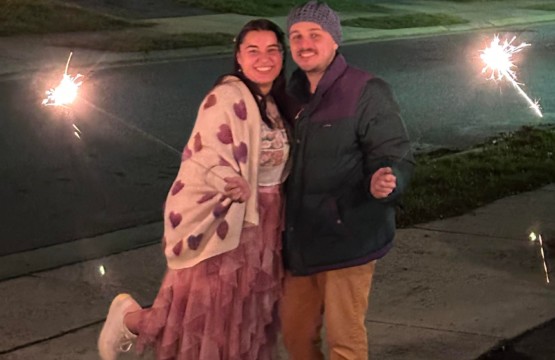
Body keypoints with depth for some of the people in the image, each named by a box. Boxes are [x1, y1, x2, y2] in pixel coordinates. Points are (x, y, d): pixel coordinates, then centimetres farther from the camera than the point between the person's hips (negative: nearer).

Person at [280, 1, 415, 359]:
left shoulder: (368, 92, -11)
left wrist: (384, 183, -36)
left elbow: (396, 156, -15)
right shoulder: (293, 95, 9)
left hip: (348, 239, -7)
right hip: (300, 242, 7)